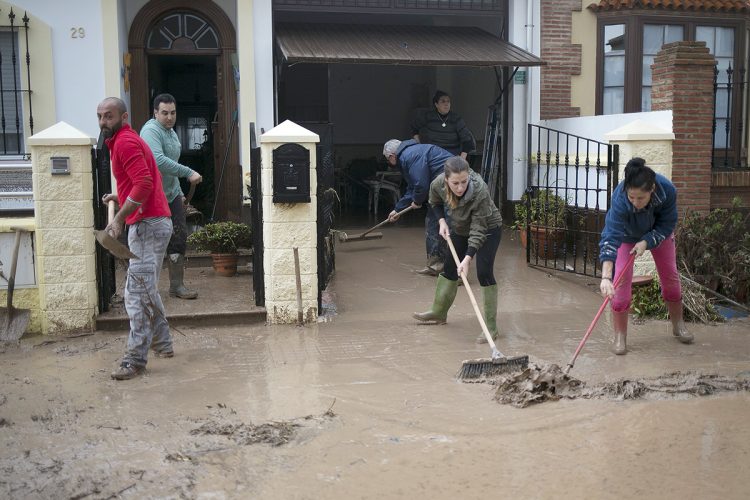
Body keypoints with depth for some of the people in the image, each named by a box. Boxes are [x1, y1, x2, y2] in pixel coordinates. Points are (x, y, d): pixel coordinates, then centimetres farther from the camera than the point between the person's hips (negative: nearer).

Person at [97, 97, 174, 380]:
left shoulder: (124, 142, -11)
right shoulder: (127, 140, 20)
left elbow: (144, 183, -24)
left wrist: (119, 219, -23)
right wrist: (120, 197, 23)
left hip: (147, 225, -11)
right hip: (154, 222, 11)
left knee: (137, 294, -11)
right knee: (146, 290, 20)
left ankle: (135, 360, -11)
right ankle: (163, 344, 29)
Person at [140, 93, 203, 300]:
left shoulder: (171, 131, 16)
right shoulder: (151, 131, -15)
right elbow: (159, 161, -30)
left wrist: (179, 192, 24)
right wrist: (189, 173, -28)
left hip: (172, 195, 8)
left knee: (178, 239, 4)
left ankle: (177, 286, 10)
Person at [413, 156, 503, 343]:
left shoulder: (480, 191, -40)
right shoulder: (438, 184, -26)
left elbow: (478, 230, -35)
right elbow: (435, 203, 0)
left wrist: (468, 258, -42)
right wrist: (442, 221, -15)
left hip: (488, 229, -5)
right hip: (460, 229, 6)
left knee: (484, 272, -16)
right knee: (449, 267, 15)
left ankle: (491, 326, -10)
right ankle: (439, 312, 33)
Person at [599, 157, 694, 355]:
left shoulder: (667, 190, -38)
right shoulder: (619, 199, -44)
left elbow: (666, 225, -21)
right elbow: (611, 238, -50)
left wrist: (646, 242, -36)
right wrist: (606, 277, -59)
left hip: (657, 232, 2)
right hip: (626, 233, -2)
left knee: (670, 275, 9)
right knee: (621, 280, -14)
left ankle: (678, 325, 31)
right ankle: (620, 337, -4)